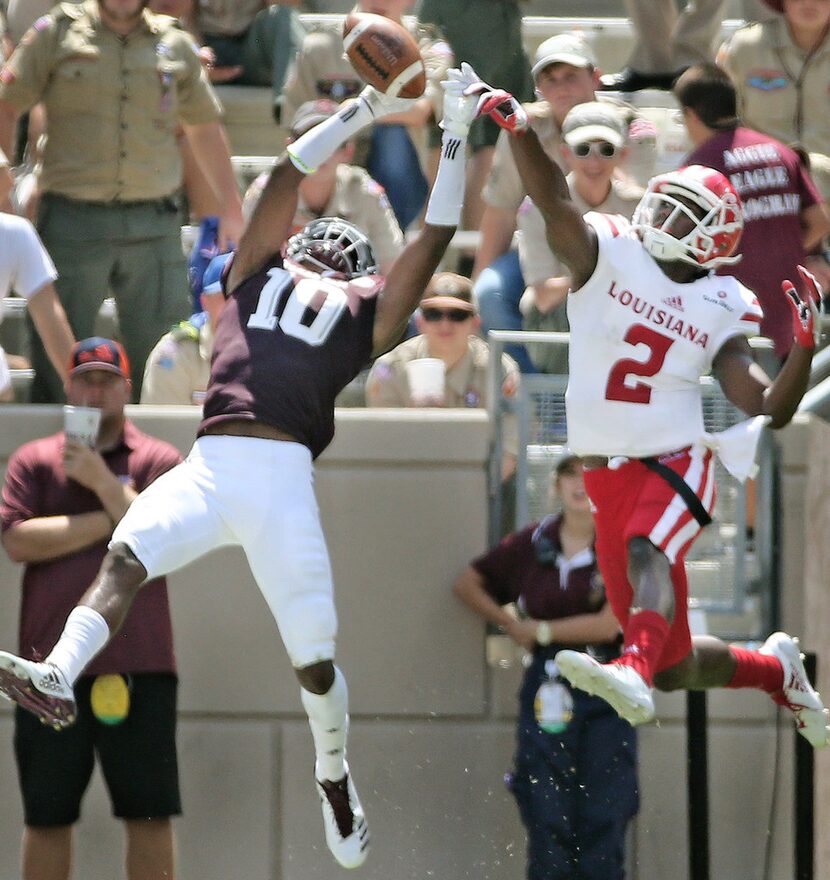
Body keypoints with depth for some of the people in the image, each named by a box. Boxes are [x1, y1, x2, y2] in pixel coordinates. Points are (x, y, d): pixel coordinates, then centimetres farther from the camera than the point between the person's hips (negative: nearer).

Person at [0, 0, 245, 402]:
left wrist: (231, 207, 21)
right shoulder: (56, 34, 4)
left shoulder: (175, 45, 11)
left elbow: (205, 128, 21)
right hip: (73, 218, -2)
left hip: (154, 227, 2)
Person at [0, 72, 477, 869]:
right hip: (208, 468, 1)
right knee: (126, 553, -27)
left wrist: (455, 136, 21)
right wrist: (362, 113, 22)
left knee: (314, 658, -1)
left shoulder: (365, 308, 19)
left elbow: (434, 236, 19)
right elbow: (288, 175, 21)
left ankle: (334, 777, 22)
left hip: (282, 481, -1)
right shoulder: (259, 273, 23)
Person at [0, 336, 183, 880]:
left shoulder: (159, 461, 8)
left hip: (138, 669, -1)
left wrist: (103, 482, -10)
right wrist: (110, 521, -7)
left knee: (150, 815, -3)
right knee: (47, 817, 4)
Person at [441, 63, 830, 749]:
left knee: (645, 552, -39)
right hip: (607, 475, 2)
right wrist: (516, 125, -35)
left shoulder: (720, 312, 3)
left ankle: (635, 675, -63)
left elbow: (769, 412, 0)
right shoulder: (607, 254, 1)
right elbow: (553, 197, -18)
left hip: (677, 463, -2)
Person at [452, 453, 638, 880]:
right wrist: (511, 625, 6)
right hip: (547, 690, 2)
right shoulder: (532, 544, 6)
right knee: (549, 819, -1)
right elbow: (467, 582, 18)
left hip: (606, 692, -2)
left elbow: (609, 624, -12)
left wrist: (540, 631, -4)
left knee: (604, 818, -2)